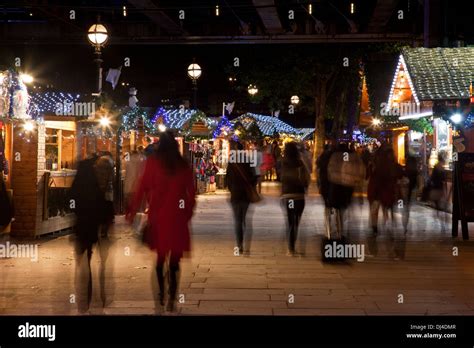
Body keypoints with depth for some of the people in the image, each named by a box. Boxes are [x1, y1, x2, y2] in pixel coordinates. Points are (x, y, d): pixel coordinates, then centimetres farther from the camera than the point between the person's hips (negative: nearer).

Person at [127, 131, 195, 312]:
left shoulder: (153, 161, -1)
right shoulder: (184, 165, 5)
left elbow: (142, 188, -3)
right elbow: (191, 193, 5)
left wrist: (132, 211, 3)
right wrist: (188, 214, 15)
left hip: (158, 215, -1)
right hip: (178, 217, 1)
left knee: (160, 256, 14)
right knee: (174, 259, 4)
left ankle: (162, 294, 17)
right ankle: (172, 298, -2)